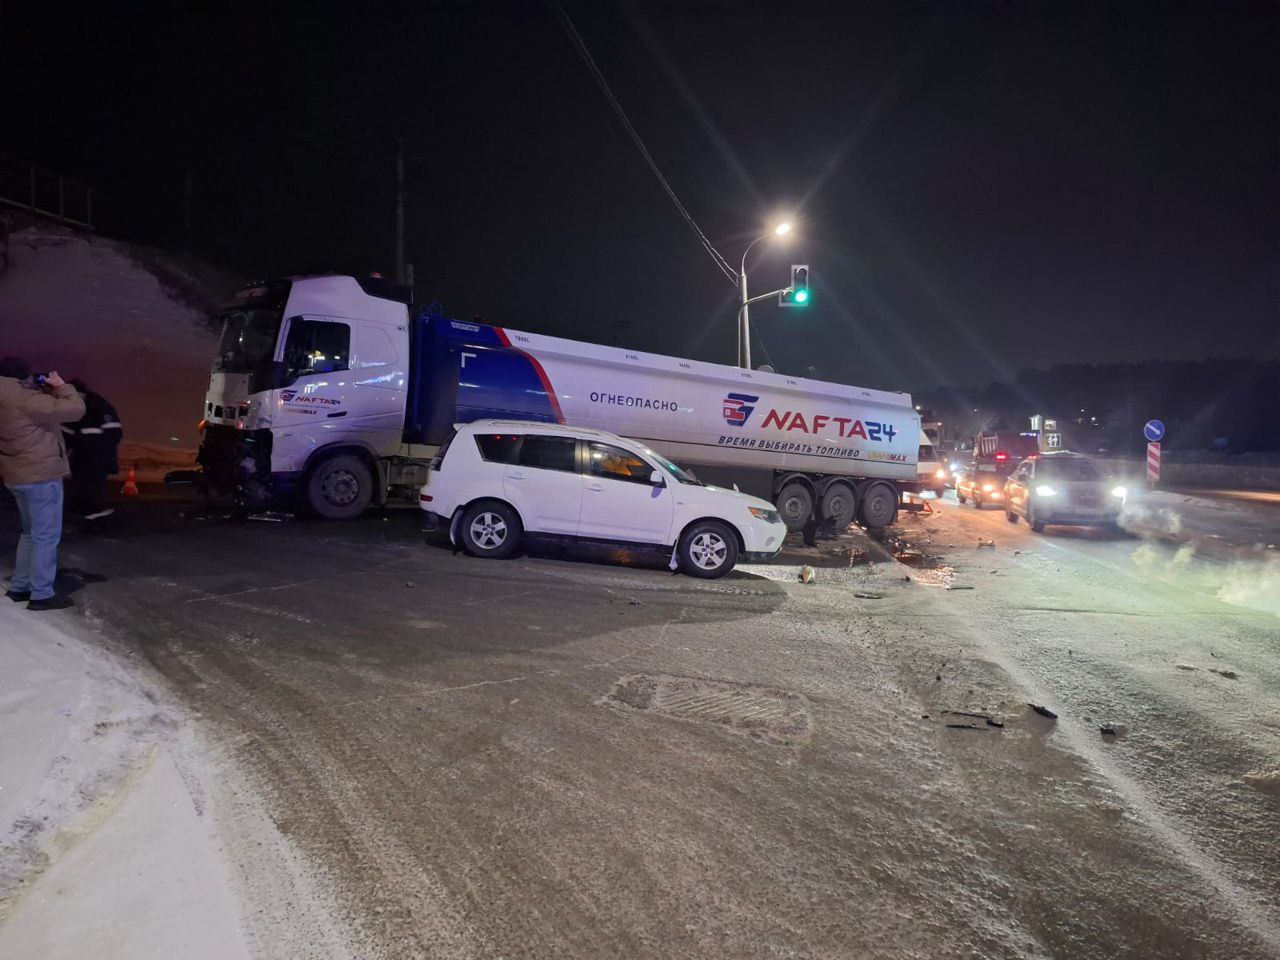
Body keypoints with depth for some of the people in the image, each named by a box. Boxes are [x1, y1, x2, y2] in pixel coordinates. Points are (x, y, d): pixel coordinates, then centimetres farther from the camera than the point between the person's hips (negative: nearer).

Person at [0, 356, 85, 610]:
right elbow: (75, 409, -23)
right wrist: (61, 386, -6)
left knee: (32, 532, 22)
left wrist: (46, 390, 8)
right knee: (46, 536, -2)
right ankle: (41, 595, 2)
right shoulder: (25, 400, -20)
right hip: (41, 475, -10)